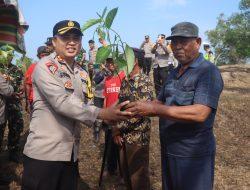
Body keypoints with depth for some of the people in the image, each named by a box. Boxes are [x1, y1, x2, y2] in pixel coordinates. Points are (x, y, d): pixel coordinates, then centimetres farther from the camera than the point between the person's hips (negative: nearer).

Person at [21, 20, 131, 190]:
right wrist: (102, 114, -25)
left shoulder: (82, 73, 12)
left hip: (71, 152, 7)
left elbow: (86, 105, 11)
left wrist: (110, 120, -8)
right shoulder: (45, 66, -10)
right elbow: (62, 103, -22)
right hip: (44, 151, -7)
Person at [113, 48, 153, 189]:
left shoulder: (145, 81, -15)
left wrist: (118, 127, -14)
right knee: (126, 171, 20)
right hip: (124, 135, 7)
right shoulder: (125, 81, 9)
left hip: (138, 136, -7)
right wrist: (117, 130, 1)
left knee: (138, 175, 6)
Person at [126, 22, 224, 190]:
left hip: (193, 155, -7)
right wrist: (139, 108, -8)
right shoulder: (174, 73, 10)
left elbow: (199, 113, -28)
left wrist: (153, 109, -31)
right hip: (168, 150, 7)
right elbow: (160, 103, 13)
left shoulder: (208, 71, -15)